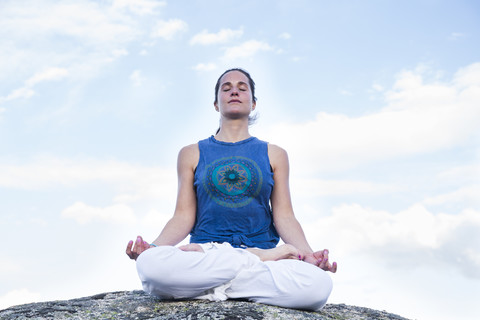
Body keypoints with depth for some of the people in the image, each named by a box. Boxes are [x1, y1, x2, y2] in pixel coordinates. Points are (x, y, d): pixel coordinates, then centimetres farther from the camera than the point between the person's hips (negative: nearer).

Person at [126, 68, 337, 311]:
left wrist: (307, 252, -12)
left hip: (265, 256, 0)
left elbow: (284, 216, 8)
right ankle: (260, 257, -22)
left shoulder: (274, 155, 17)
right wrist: (154, 246, -12)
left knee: (318, 285, -34)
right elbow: (184, 216, 9)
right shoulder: (192, 154, 17)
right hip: (205, 251, 1)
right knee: (150, 263, -36)